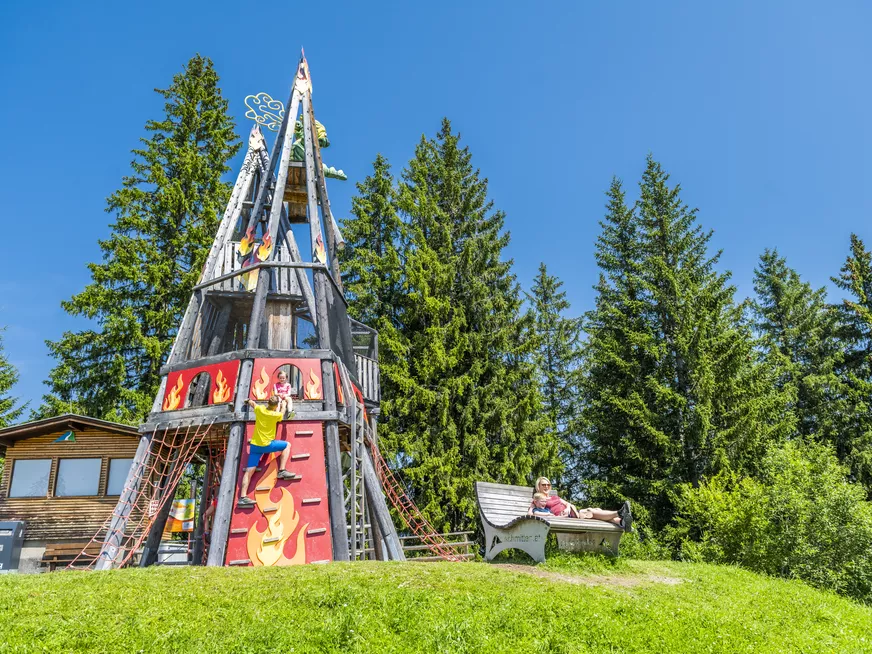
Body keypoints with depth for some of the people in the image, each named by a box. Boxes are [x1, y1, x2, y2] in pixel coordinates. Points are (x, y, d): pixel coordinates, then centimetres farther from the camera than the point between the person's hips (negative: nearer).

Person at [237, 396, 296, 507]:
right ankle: (282, 471, 4)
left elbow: (251, 402, 24)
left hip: (255, 445, 4)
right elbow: (281, 413, 17)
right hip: (267, 445, -4)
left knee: (249, 471, 0)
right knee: (287, 445, 14)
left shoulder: (259, 409, 2)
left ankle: (242, 497, -7)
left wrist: (249, 401, 47)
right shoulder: (276, 414, -8)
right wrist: (283, 405, 36)